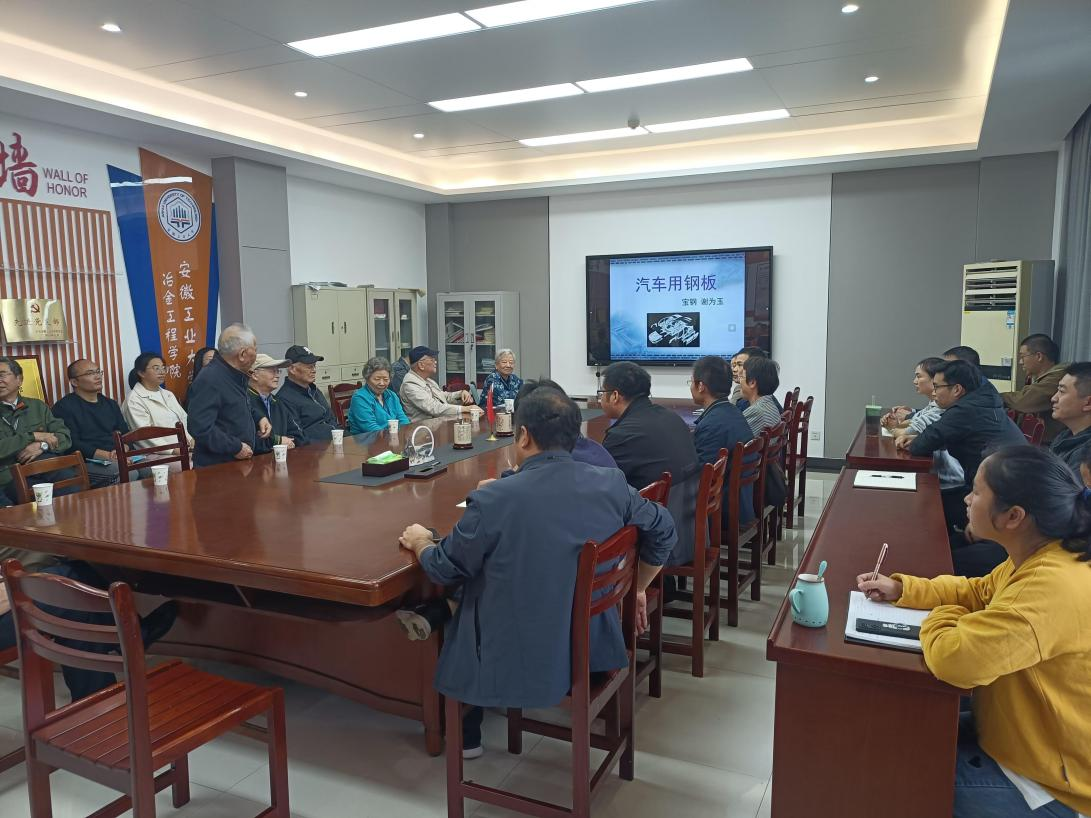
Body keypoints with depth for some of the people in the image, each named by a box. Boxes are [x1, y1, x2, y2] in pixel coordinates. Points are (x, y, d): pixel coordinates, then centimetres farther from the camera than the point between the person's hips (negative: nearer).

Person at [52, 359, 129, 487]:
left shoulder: (111, 404, 24)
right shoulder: (64, 407, 4)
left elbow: (126, 434, 19)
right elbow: (72, 444, -8)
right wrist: (107, 455, -18)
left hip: (119, 460, 6)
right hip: (88, 464, -6)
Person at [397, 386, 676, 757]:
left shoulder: (492, 500, -24)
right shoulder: (612, 483, -10)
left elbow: (443, 570, -10)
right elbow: (663, 531, 5)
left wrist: (420, 541, 12)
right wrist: (637, 589, 20)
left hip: (520, 660, -5)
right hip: (594, 648, 5)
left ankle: (466, 736, 39)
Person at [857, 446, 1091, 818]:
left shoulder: (1054, 586, -36)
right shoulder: (1038, 558, -3)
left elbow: (952, 658, -38)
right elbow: (978, 592, 15)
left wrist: (943, 617, -15)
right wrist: (902, 588, 2)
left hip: (1049, 786, -8)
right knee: (902, 732, 12)